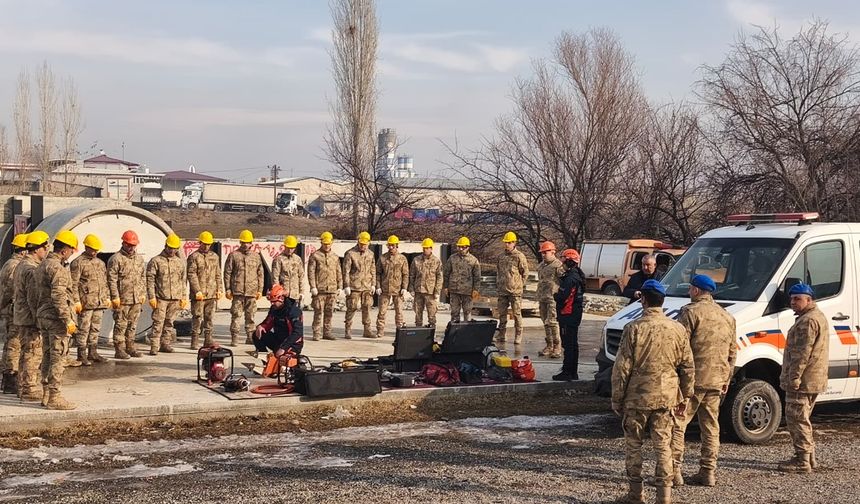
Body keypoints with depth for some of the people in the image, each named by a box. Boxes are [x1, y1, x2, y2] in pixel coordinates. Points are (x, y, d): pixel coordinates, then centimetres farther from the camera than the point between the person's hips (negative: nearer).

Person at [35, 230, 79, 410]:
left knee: (48, 357, 14)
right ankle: (54, 397, -4)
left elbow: (36, 292, 17)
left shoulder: (41, 266, 14)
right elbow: (58, 296, -23)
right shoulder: (57, 268, -16)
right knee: (58, 358, -5)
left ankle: (46, 394, 20)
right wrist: (67, 320, -22)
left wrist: (40, 314, 21)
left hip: (43, 316, 10)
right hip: (57, 318, -10)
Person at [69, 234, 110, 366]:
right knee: (83, 329, -4)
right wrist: (76, 301, -15)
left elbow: (105, 282, 23)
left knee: (96, 329, 11)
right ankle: (82, 355, 0)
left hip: (100, 303, 7)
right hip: (85, 303, -7)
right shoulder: (78, 263, -5)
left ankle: (93, 353, 18)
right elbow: (73, 283, -10)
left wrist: (107, 297, 15)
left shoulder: (100, 263, 17)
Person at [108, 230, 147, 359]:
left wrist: (143, 293, 14)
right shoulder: (116, 259, -8)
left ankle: (130, 347, 21)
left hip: (137, 299, 6)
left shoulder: (139, 258, 14)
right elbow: (112, 279, -10)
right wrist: (115, 297, -14)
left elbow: (143, 277, 20)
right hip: (122, 299, -6)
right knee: (121, 325, -2)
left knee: (133, 324, 12)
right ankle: (119, 349, 3)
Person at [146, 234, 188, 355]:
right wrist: (151, 297, -10)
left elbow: (183, 280, 18)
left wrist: (183, 297, 12)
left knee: (169, 322, 9)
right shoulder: (156, 261, -2)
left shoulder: (180, 262, 13)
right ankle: (154, 346, -6)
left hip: (175, 299, 4)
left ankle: (165, 343, 18)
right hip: (160, 298, -4)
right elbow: (150, 280, -4)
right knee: (158, 322, -7)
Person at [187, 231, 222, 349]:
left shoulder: (214, 257, 15)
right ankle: (195, 341, 1)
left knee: (209, 317, 9)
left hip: (212, 294, 5)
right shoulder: (194, 257, -3)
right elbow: (191, 275, -9)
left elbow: (218, 275, 18)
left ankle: (208, 339, 16)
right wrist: (197, 290, -16)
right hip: (199, 295, -5)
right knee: (197, 317, -4)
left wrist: (219, 289, 9)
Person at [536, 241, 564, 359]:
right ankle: (549, 346, 18)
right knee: (546, 323, 11)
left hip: (553, 298, -8)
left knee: (552, 322, -11)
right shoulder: (541, 266, 17)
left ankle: (557, 347, -4)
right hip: (542, 299, 8)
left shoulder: (558, 266, -9)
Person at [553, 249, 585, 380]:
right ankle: (573, 372, 24)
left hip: (568, 314, -11)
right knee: (573, 344, 16)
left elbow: (562, 297, -24)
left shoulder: (571, 278, -20)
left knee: (568, 344, -7)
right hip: (575, 314, 11)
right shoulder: (577, 275, 13)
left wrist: (555, 295, -4)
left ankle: (567, 372, -4)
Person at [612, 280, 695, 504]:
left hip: (637, 397, -3)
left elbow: (622, 367, -10)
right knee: (663, 447, 9)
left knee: (634, 445, 11)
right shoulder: (678, 329, 1)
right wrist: (685, 396, 16)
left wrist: (617, 398, -1)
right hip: (666, 398, 3)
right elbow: (688, 366, 6)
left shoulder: (634, 328, -11)